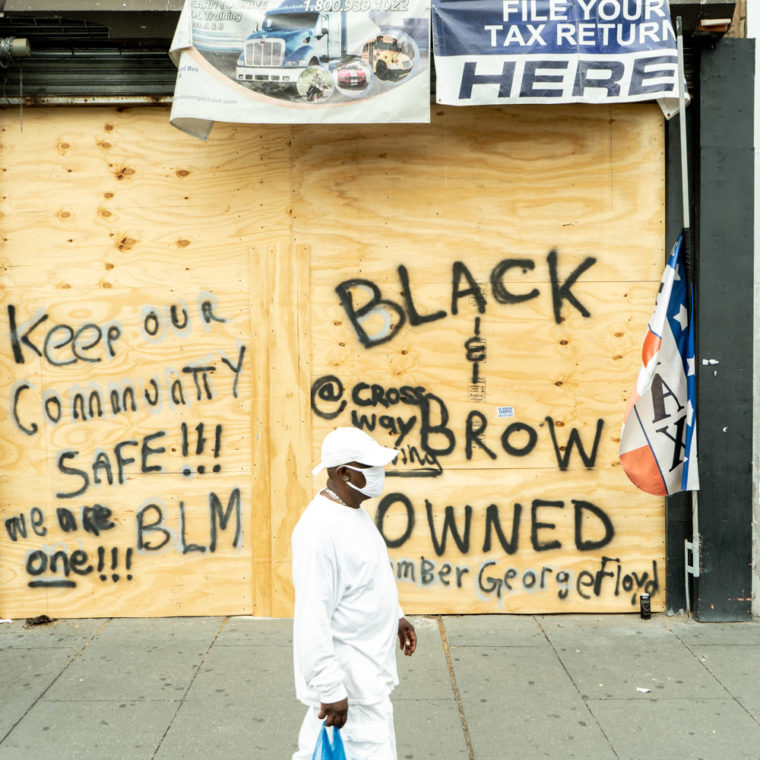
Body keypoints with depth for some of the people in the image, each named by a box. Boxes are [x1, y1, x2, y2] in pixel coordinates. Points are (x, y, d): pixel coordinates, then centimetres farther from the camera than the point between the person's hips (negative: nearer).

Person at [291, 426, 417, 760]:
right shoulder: (320, 529, -26)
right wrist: (330, 690, -25)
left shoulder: (352, 510, 6)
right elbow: (312, 619, -27)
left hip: (364, 667, 9)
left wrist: (395, 615, 26)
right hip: (350, 682, -9)